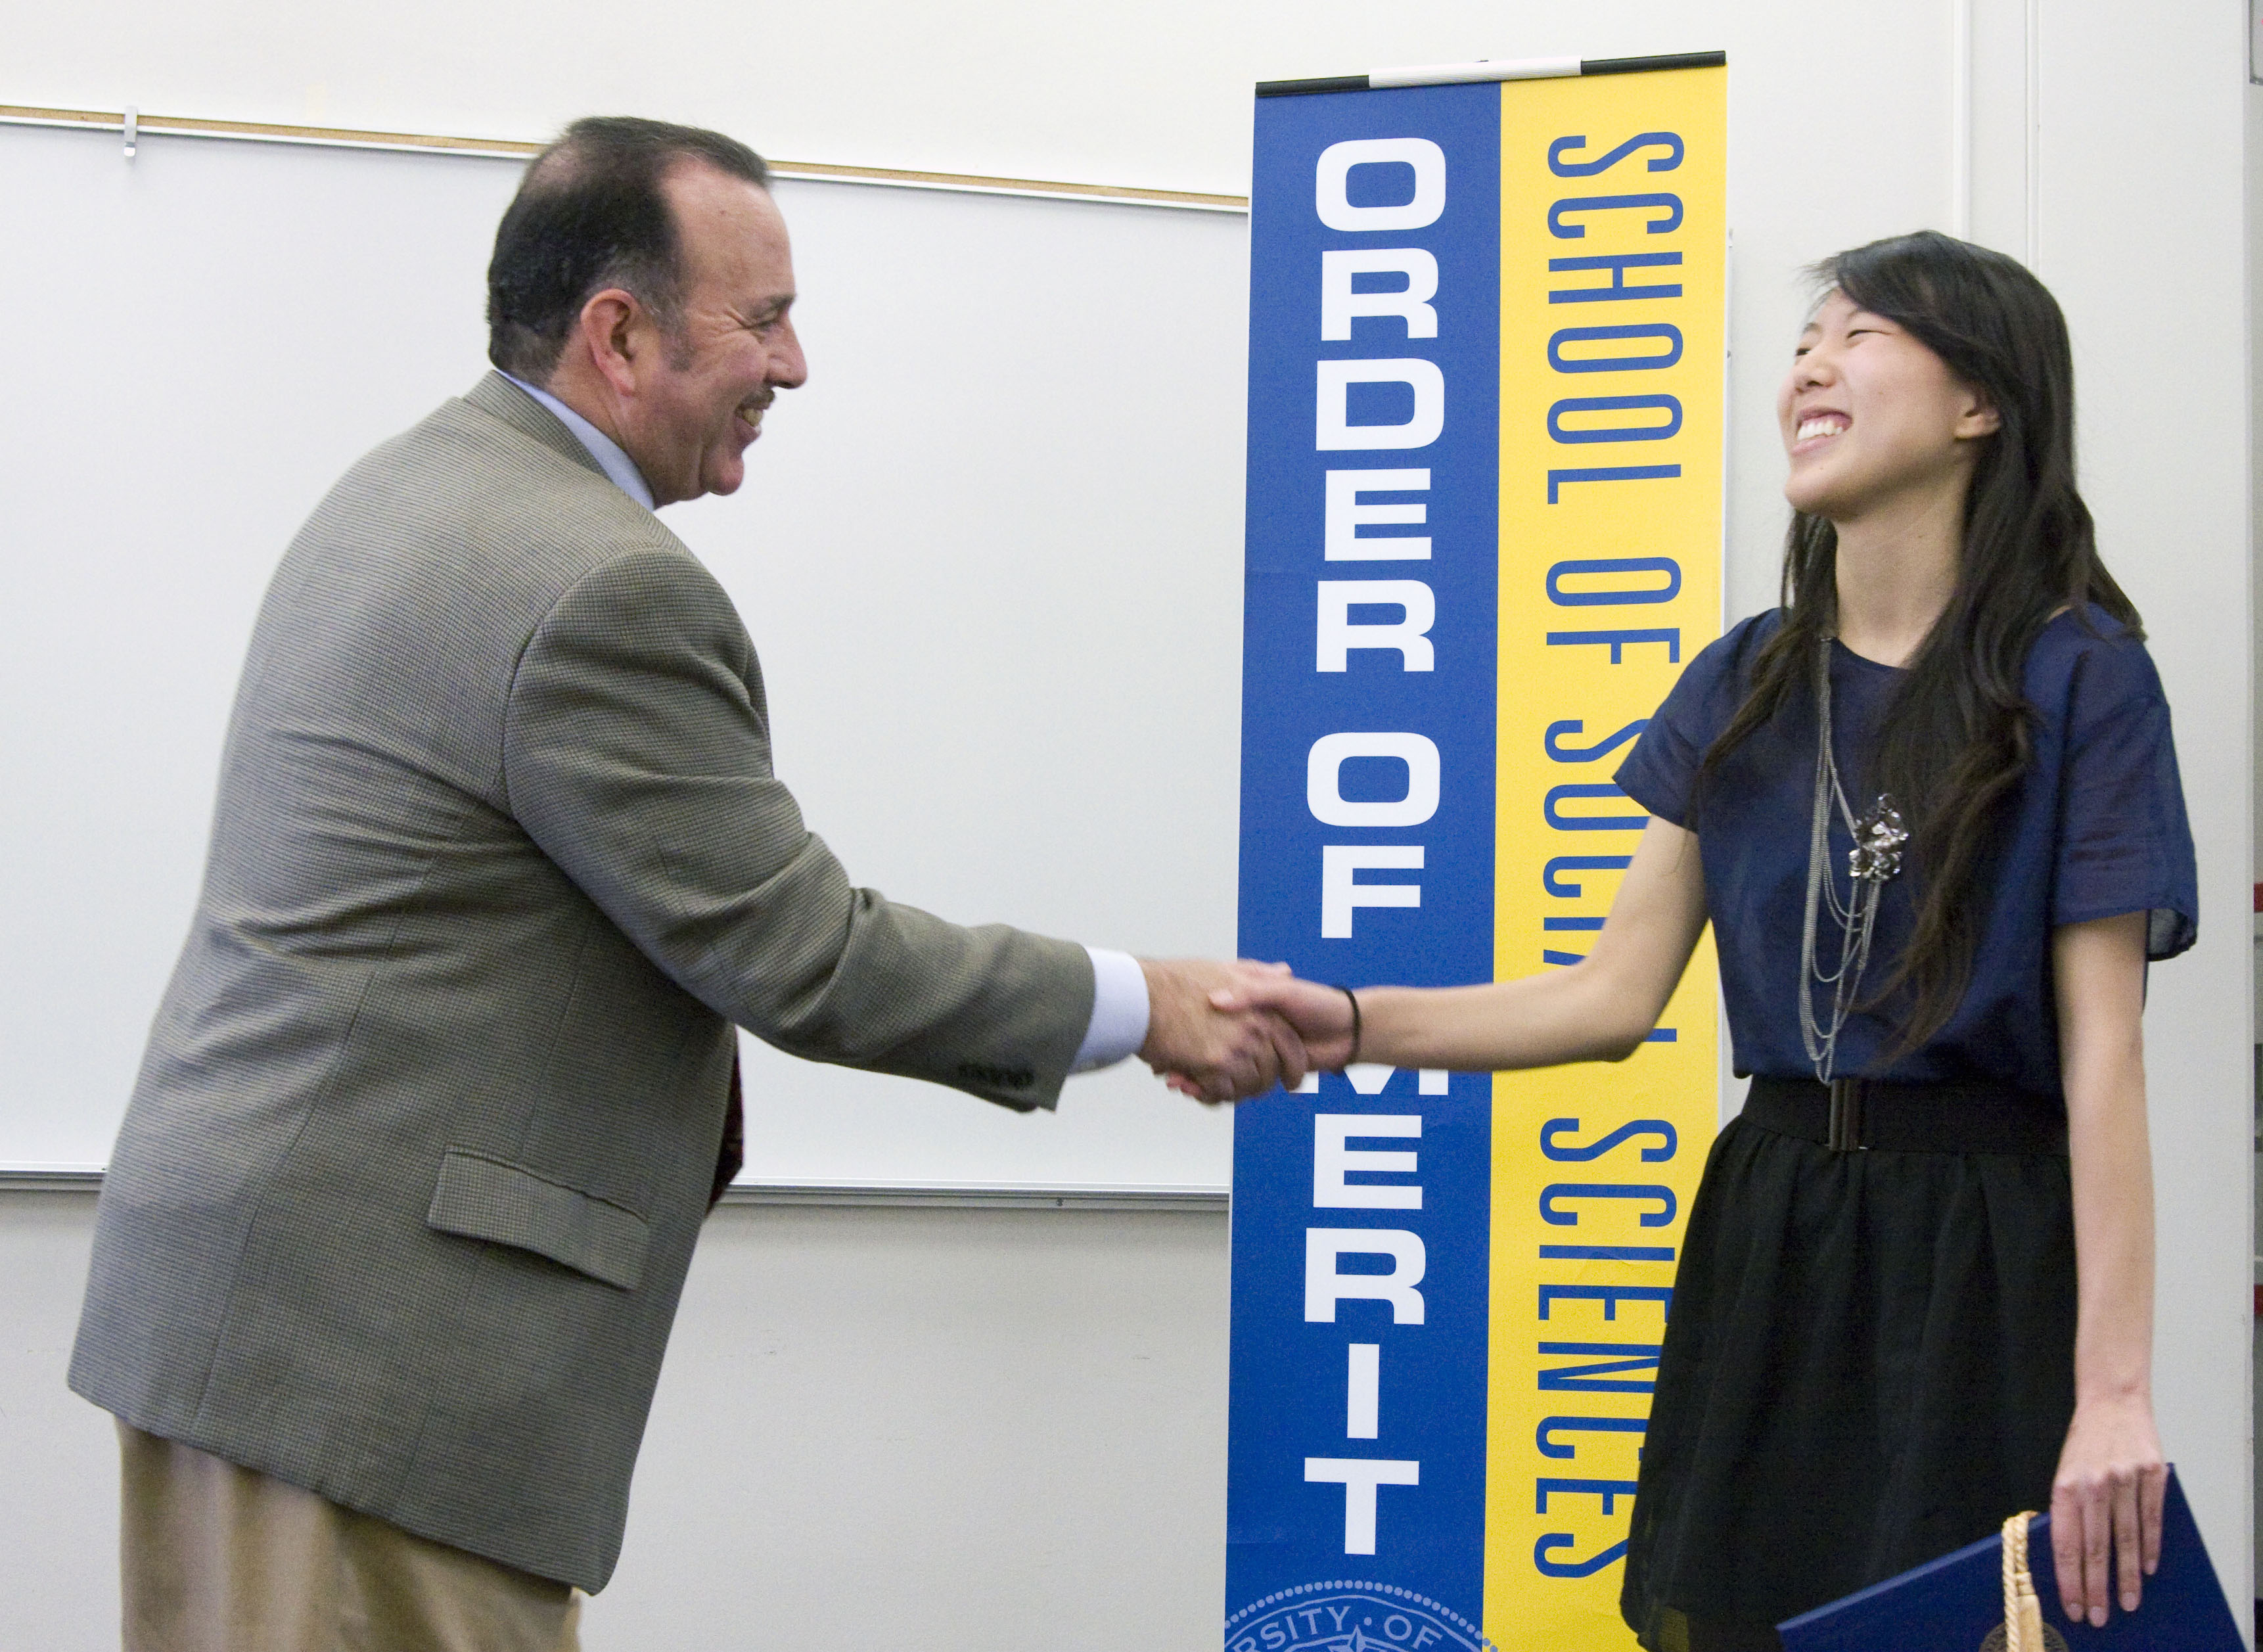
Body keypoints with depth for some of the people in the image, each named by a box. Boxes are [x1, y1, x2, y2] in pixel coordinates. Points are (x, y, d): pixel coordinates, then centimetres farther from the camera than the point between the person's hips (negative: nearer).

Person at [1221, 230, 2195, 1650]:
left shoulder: (2080, 680, -6)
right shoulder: (1746, 683, 9)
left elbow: (2102, 1051, -12)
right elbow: (1622, 993, 6)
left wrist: (2116, 1386, -17)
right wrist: (1356, 1026, -7)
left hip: (1982, 1257, -5)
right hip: (1768, 1241, 5)